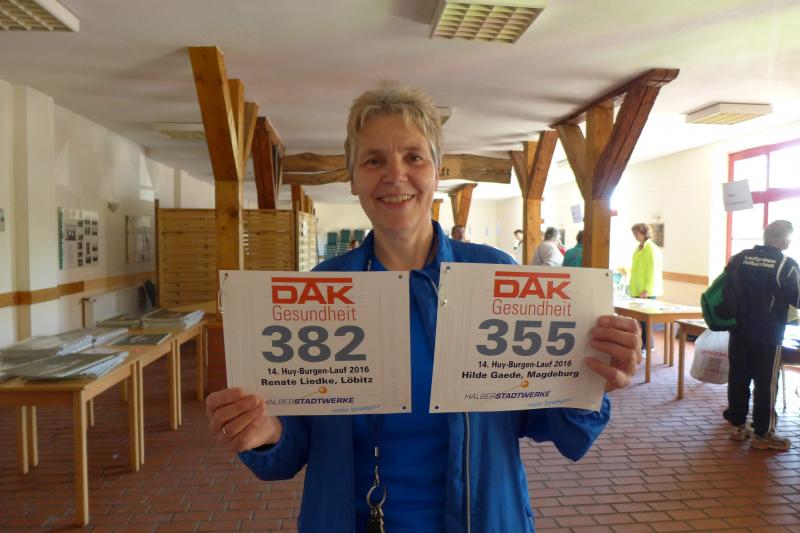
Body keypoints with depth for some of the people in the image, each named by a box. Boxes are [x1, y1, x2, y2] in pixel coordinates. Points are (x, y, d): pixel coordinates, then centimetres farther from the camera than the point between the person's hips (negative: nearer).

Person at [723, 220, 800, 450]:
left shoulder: (739, 258, 0)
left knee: (738, 377, 12)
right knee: (766, 382, 5)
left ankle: (737, 425, 22)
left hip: (739, 331, 4)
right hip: (767, 334, -4)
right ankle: (763, 433, 13)